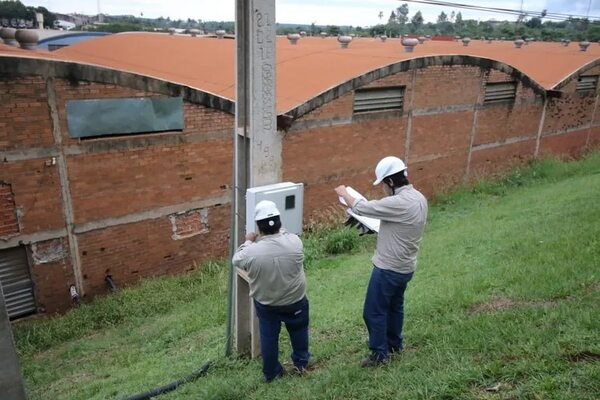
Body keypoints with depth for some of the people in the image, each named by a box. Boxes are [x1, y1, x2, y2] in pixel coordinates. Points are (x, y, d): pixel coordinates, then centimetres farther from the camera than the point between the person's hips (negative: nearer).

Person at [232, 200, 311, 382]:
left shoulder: (251, 252, -27)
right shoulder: (294, 242, -24)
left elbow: (236, 260, -4)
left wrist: (248, 242, 10)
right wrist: (279, 231, 18)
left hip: (265, 304, -1)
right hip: (295, 300, 1)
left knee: (269, 336, 22)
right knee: (298, 330, 28)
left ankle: (271, 372, 40)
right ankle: (301, 363, 48)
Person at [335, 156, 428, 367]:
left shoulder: (399, 203, -29)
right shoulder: (418, 198, 1)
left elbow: (360, 208, -23)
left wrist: (344, 193, -6)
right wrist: (377, 228, 10)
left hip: (389, 269, -9)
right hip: (405, 267, 9)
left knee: (374, 312, 7)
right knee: (395, 306, 26)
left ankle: (380, 354, 21)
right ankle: (395, 344, 43)